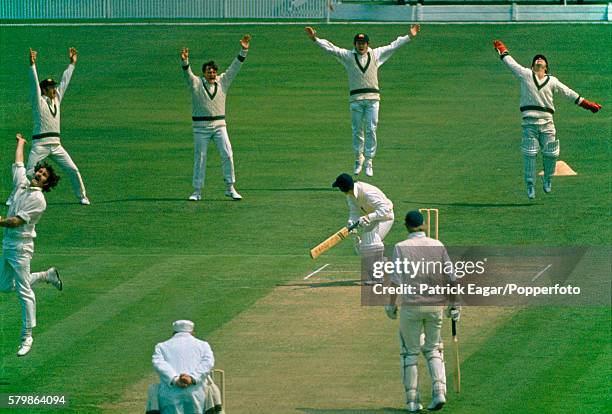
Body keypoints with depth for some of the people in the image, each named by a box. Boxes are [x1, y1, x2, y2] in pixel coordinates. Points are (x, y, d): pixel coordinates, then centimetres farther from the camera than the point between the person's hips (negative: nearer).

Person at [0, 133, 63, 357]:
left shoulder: (38, 199, -14)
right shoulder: (22, 184, 9)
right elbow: (18, 163, 28)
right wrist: (20, 143, 40)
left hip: (21, 247, -9)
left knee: (24, 291, -7)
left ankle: (27, 337, -6)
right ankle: (47, 275, 37)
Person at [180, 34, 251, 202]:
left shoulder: (222, 82, 9)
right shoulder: (196, 83, 0)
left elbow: (234, 68, 5)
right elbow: (187, 73, -17)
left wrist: (243, 51, -4)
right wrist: (184, 61, -38)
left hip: (219, 125, 2)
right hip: (201, 127, -2)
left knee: (227, 155, -7)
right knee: (200, 158, 1)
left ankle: (230, 188, 0)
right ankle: (197, 191, 6)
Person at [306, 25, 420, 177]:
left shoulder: (376, 54, 13)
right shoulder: (348, 56, 9)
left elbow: (393, 46, 15)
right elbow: (330, 48, 4)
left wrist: (409, 36, 11)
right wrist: (315, 39, -5)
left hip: (372, 98, 0)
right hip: (356, 99, 0)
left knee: (371, 130, -3)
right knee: (357, 131, 5)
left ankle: (368, 161, 2)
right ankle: (358, 159, 20)